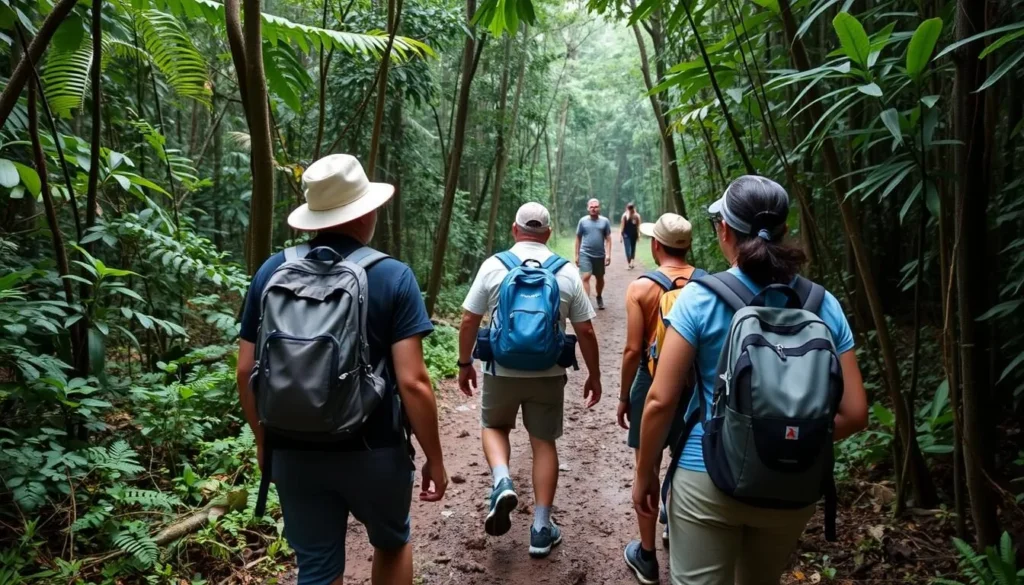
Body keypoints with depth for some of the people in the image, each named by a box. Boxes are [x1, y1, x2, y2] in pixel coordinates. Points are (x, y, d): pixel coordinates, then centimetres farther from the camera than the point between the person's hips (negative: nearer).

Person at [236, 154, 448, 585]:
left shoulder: (272, 272, -2)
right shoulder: (392, 277, -13)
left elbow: (246, 372, 1)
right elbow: (412, 382, -17)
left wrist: (263, 440, 15)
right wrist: (435, 458, -6)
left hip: (294, 452, 2)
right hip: (374, 450, -2)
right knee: (392, 542, 26)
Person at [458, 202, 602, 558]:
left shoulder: (493, 266, -6)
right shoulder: (567, 272, -3)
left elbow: (469, 321, -4)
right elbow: (586, 332, -1)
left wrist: (465, 363, 10)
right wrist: (594, 375, 11)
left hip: (501, 370, -1)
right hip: (549, 373, 1)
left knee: (493, 426, 23)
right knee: (544, 442, 12)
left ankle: (502, 483, -3)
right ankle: (542, 529, 16)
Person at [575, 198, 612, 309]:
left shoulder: (604, 221, 0)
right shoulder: (583, 221, 0)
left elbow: (608, 239, 1)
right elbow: (578, 239, 6)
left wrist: (608, 254, -8)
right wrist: (577, 255, 4)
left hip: (600, 255, 2)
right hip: (585, 254, -1)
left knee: (600, 278, 16)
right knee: (585, 277, -13)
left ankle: (599, 297, 39)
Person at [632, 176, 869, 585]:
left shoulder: (701, 298, -13)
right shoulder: (823, 305, -4)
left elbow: (661, 401, -13)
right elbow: (853, 413, -3)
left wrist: (644, 472, 0)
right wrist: (798, 442, 13)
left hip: (707, 480, -4)